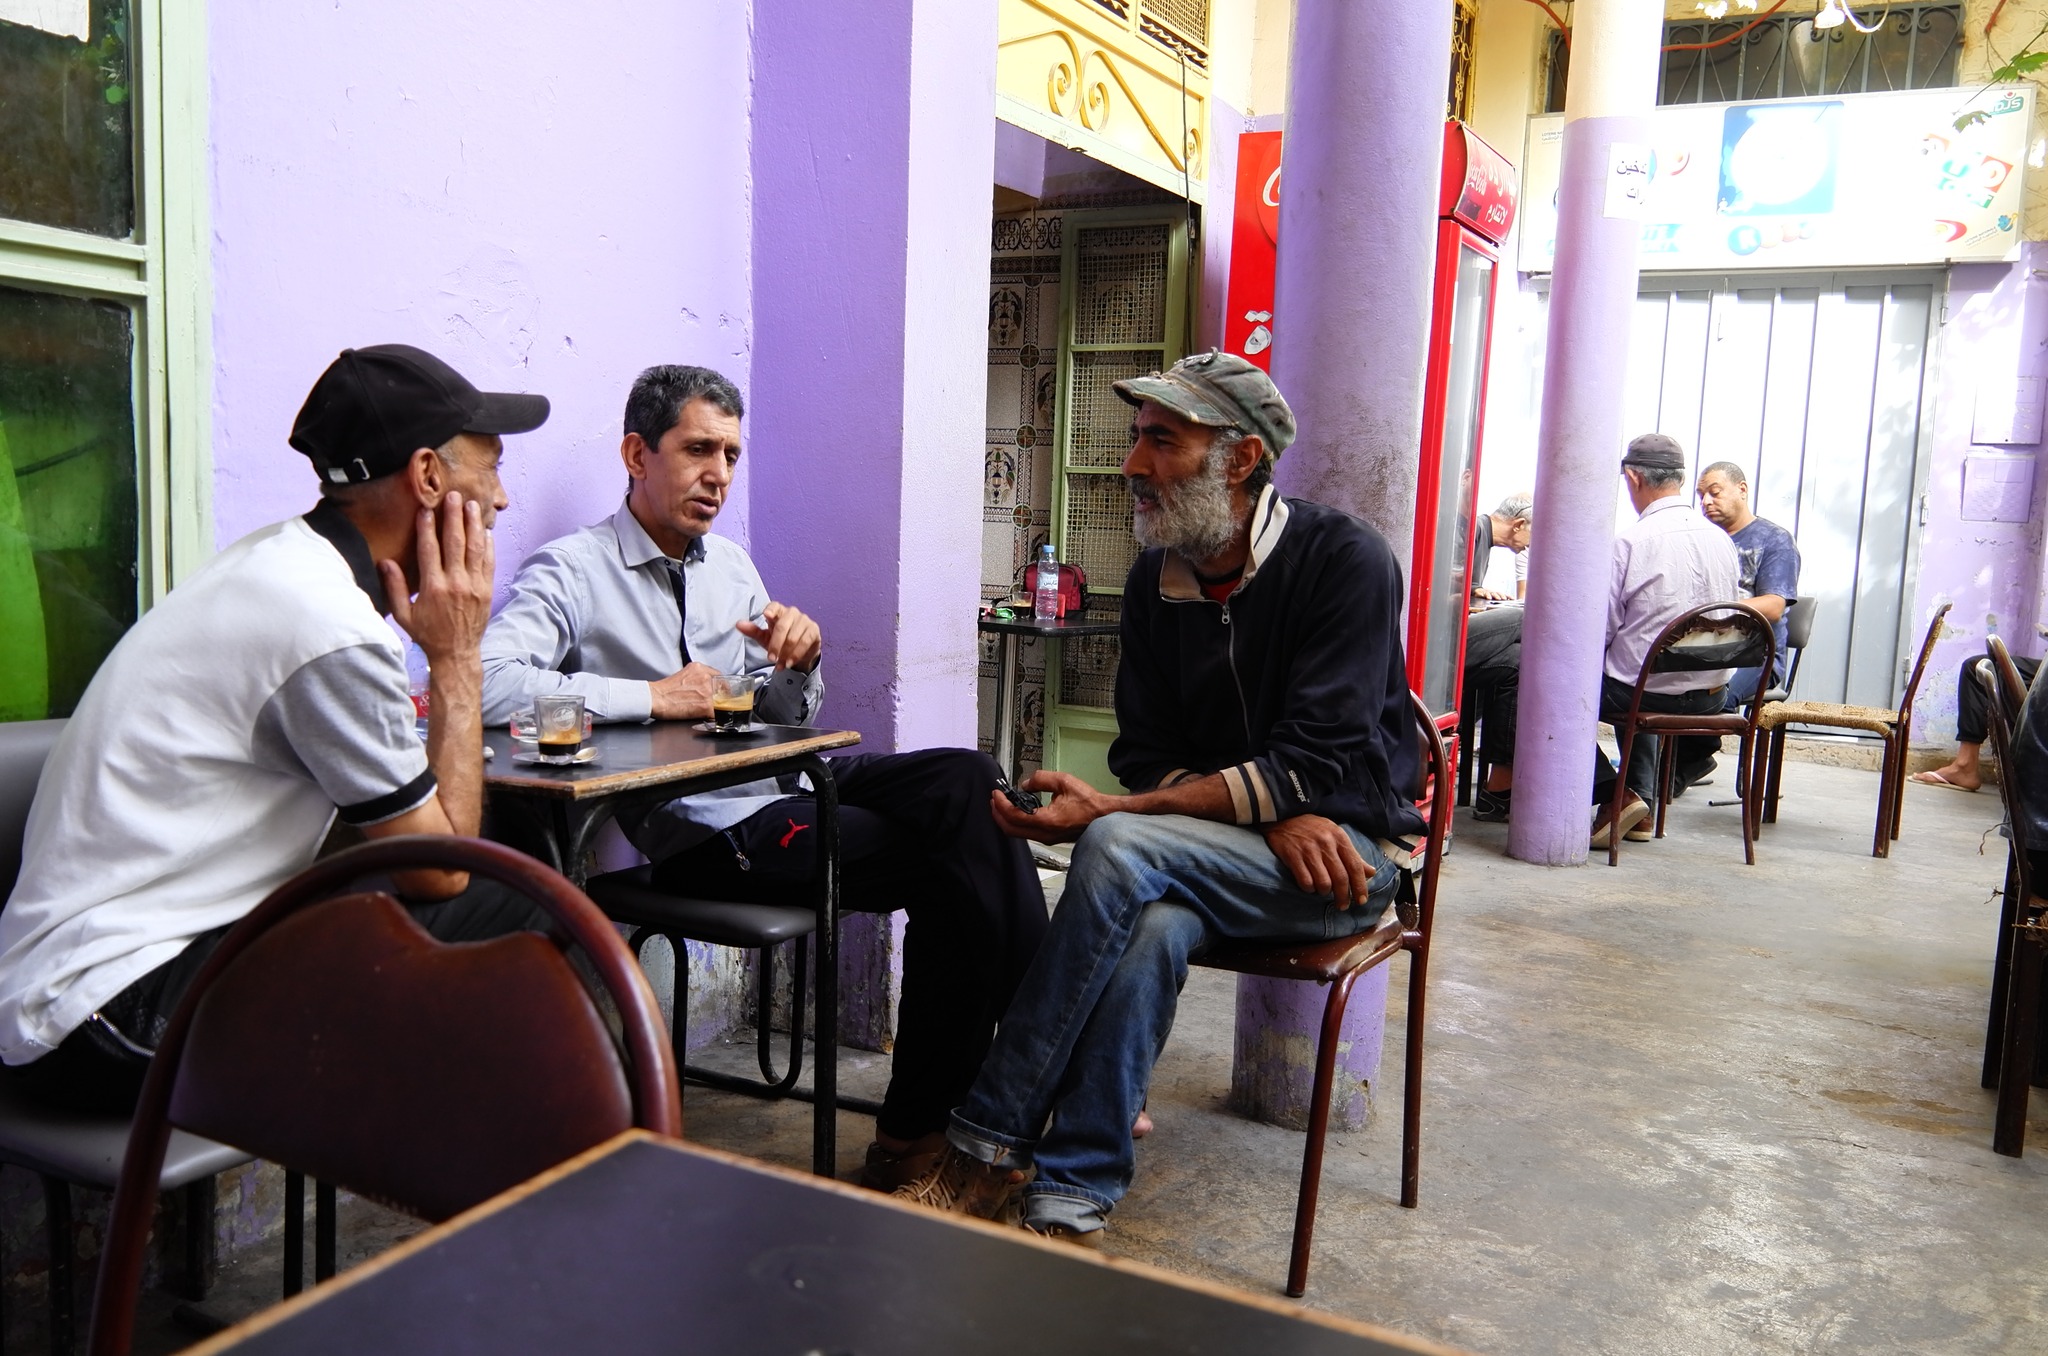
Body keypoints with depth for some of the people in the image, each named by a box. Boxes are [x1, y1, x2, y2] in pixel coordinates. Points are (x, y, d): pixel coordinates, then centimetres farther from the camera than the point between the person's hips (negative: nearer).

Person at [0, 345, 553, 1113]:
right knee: (503, 930, -15)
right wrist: (457, 658, -8)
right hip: (119, 1015, -9)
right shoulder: (332, 629, -22)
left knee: (503, 912, 3)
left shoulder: (276, 560, 7)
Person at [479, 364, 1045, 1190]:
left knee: (966, 779, -21)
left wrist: (798, 663, -4)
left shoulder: (731, 566, 17)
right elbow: (486, 683, -23)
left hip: (787, 781, 7)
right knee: (947, 864, -23)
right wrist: (652, 695, -20)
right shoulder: (571, 573, -4)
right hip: (701, 831, -7)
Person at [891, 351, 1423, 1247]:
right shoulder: (1156, 581, 4)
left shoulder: (1345, 560, -13)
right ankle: (1068, 1205, -28)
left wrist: (1111, 813, -26)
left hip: (1349, 851, -4)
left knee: (1123, 849, -30)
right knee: (1151, 925, -33)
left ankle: (991, 1145, -22)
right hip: (1210, 850, 4)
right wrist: (1279, 819, -18)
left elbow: (1319, 765, -21)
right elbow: (1147, 756, 3)